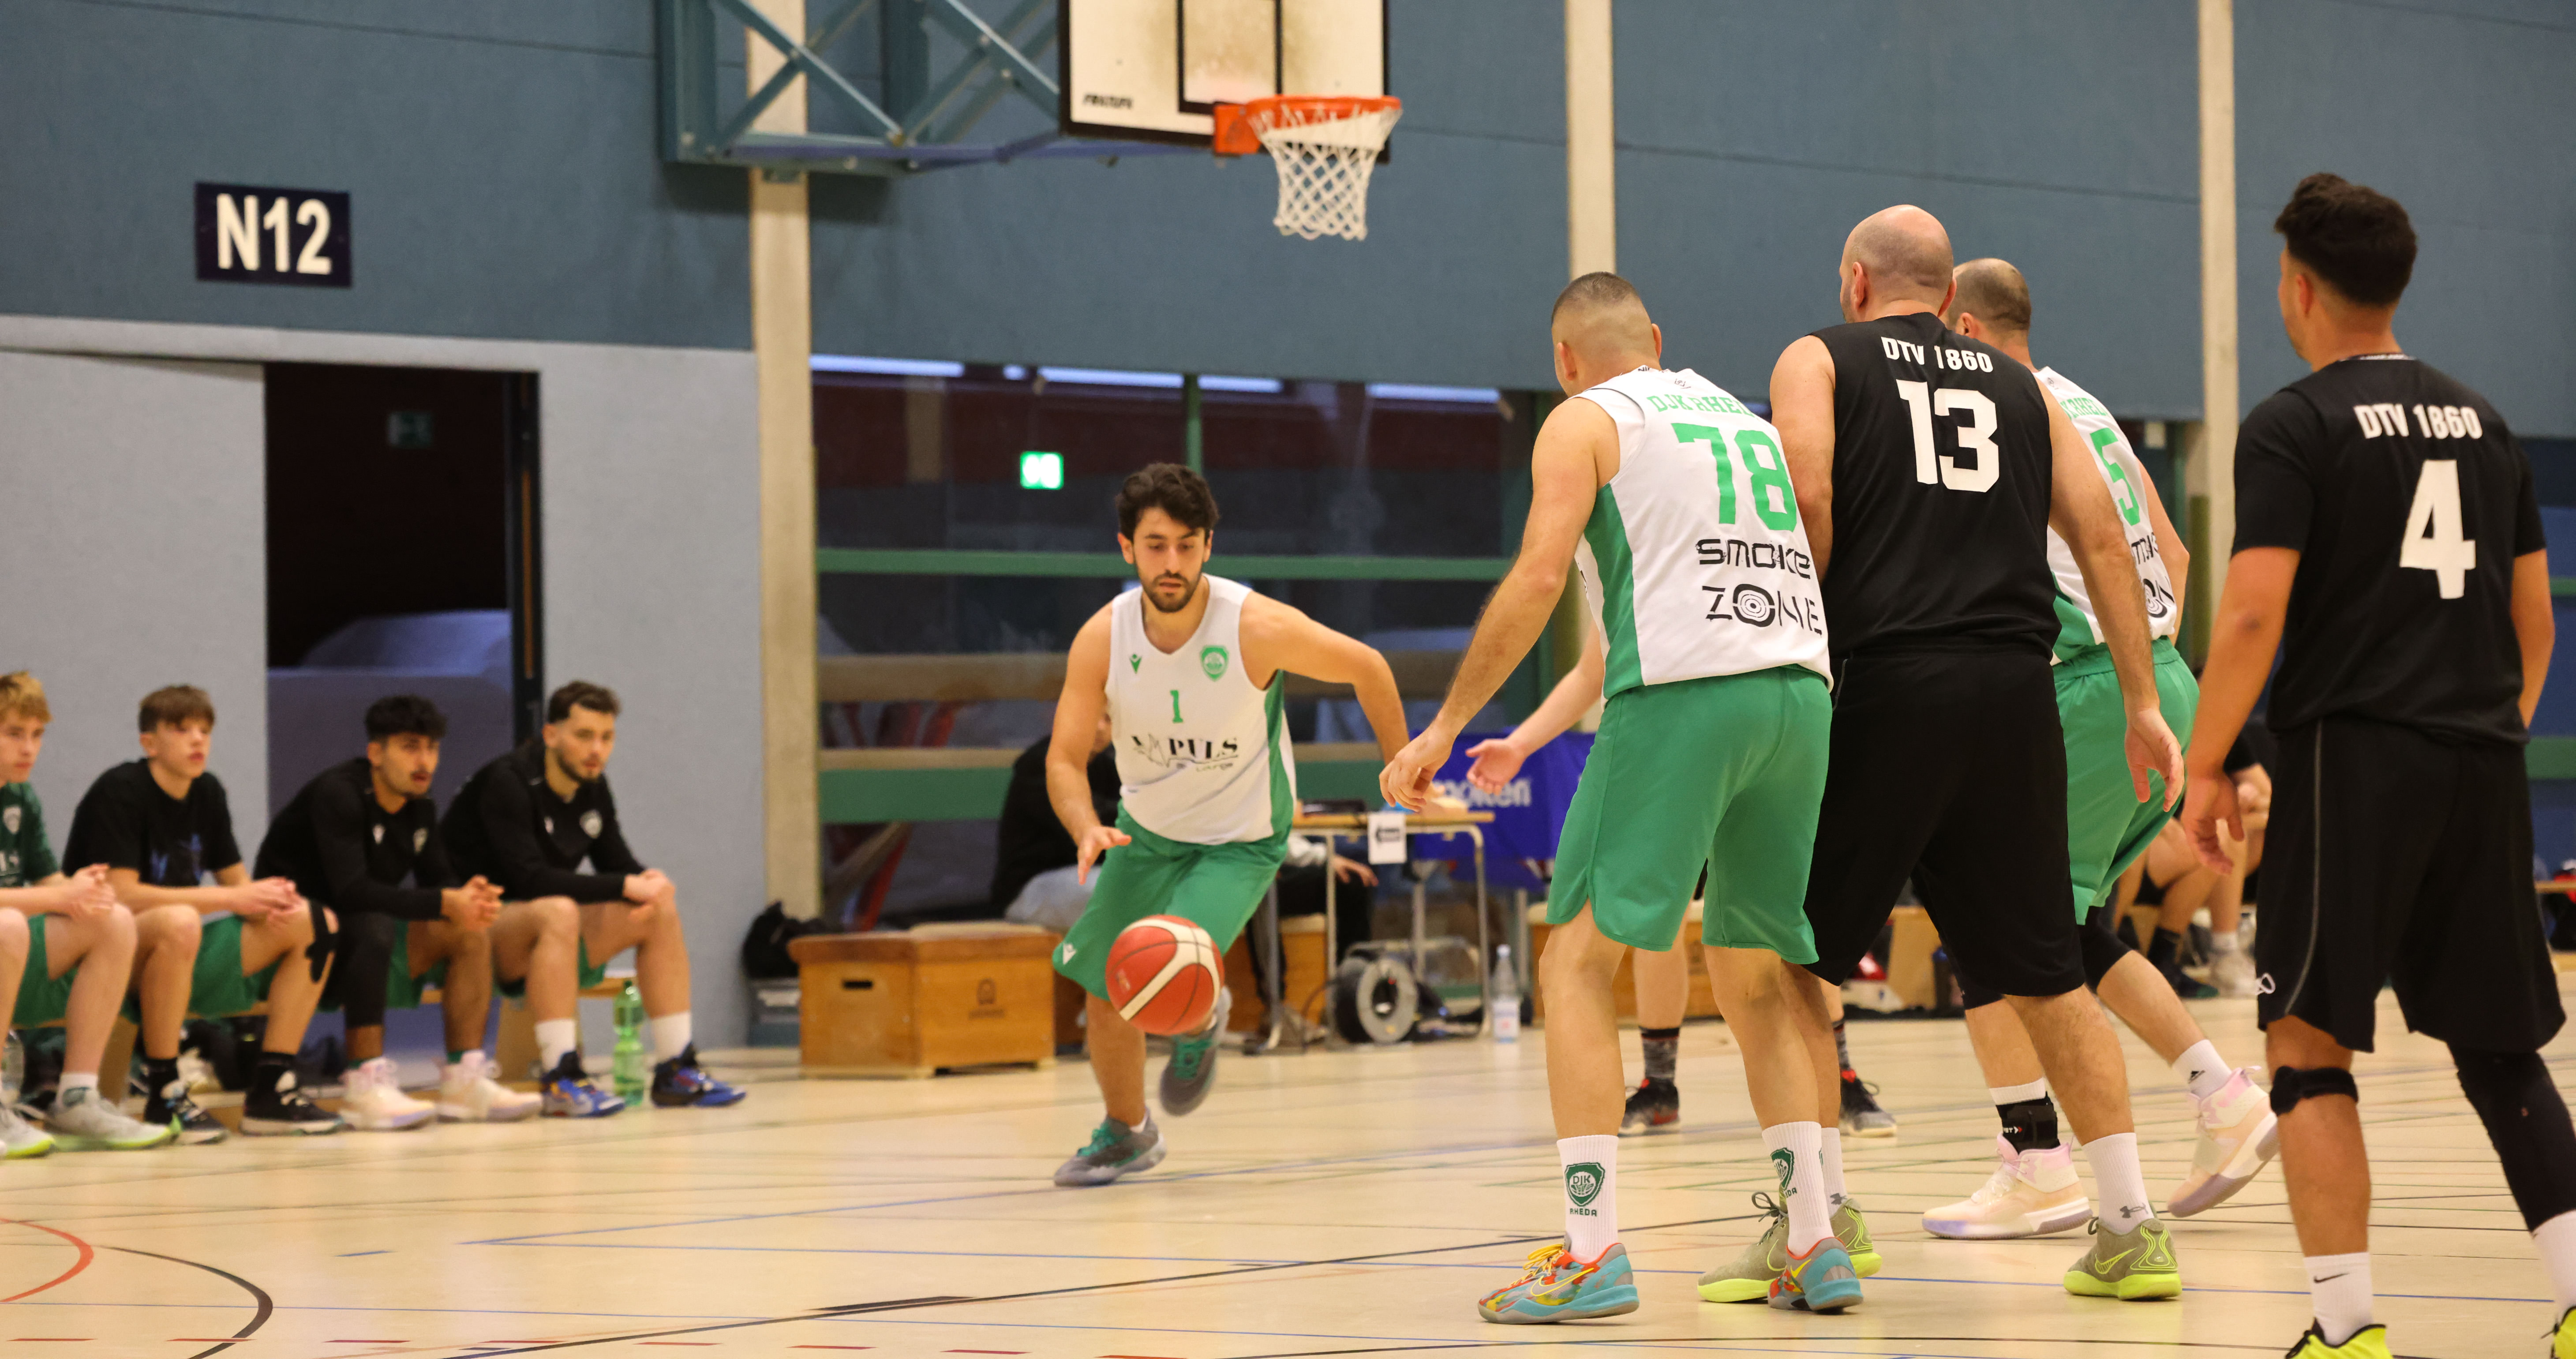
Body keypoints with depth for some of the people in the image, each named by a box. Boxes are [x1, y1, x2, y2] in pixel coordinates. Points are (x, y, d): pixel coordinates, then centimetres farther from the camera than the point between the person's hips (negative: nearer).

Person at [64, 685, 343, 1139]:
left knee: (312, 923, -3)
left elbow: (239, 882, 11)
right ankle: (164, 1097, -29)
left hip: (183, 953, 8)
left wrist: (271, 902, -15)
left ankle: (270, 1092, -6)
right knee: (177, 922, -41)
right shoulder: (119, 792, -15)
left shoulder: (207, 792, 9)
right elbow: (121, 894, -24)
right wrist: (232, 899, -25)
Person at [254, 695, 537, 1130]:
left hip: (357, 942, 8)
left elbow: (437, 879, 2)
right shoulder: (338, 795, -21)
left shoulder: (419, 807, 5)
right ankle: (365, 1086, -36)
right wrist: (443, 903, -36)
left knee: (472, 930, -7)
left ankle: (464, 1079, -13)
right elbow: (352, 891, -31)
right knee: (373, 927, -36)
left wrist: (468, 896, -23)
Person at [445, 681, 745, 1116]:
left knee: (660, 910, -4)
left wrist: (651, 881, -15)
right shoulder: (507, 783, -19)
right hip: (478, 927, -8)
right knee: (558, 911, -38)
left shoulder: (592, 786, 6)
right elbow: (530, 878, -28)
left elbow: (617, 862, 11)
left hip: (542, 932, 8)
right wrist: (625, 887, -29)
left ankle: (676, 1071, -5)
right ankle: (562, 1080, -41)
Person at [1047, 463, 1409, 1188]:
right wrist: (1088, 830, -36)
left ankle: (1201, 1024, 15)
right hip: (1145, 829, 4)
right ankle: (1125, 1133, 37)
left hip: (1240, 841, -4)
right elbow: (1065, 759, -15)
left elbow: (1366, 667, -10)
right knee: (1108, 1000, 8)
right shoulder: (1103, 638, -19)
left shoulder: (1259, 627, -27)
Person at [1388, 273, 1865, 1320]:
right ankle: (1817, 1248, 11)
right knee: (1753, 981, 18)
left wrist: (1446, 727, -4)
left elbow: (1539, 578, -6)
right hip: (1800, 694, 6)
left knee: (1577, 962, 0)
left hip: (1680, 699, -6)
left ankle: (1592, 1253, -9)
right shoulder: (1747, 418, 27)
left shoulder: (1583, 422, 8)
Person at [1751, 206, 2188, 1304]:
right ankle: (2131, 1230, 9)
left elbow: (1808, 502, -9)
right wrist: (2141, 703, 12)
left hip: (1887, 684, -4)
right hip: (2015, 687, 4)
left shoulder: (1819, 361, 9)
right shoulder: (2020, 386, 20)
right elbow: (2101, 535, 11)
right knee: (2044, 972, 11)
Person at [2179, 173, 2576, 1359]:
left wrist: (2204, 770, -6)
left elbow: (2252, 614, -14)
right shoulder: (2481, 421, 14)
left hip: (2356, 758, -6)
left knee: (2308, 1043, -1)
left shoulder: (2292, 427, -5)